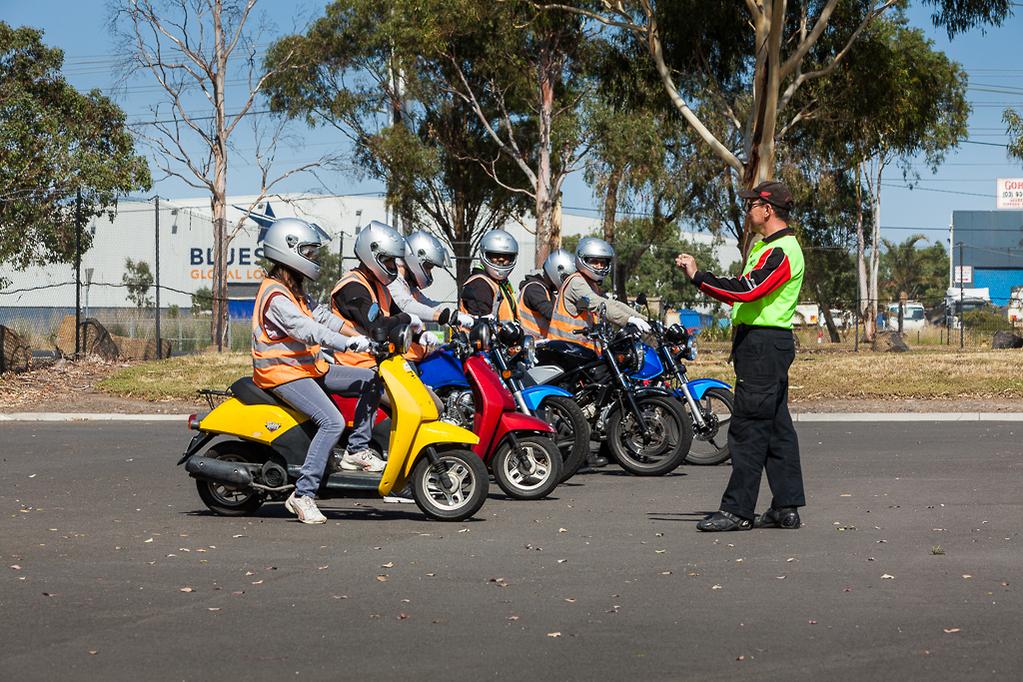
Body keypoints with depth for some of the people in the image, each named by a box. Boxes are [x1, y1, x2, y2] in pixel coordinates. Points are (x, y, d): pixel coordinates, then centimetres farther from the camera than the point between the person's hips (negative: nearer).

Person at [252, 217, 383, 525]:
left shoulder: (293, 290, 17)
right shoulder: (275, 295, -17)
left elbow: (319, 315, 15)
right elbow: (305, 330, -28)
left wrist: (363, 335, 4)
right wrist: (348, 343, -35)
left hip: (310, 368, 10)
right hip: (283, 374, -10)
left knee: (372, 381, 7)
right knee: (332, 422, -28)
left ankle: (356, 451, 8)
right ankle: (303, 494, -26)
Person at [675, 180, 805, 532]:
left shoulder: (782, 251, -15)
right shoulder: (767, 246, 20)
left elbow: (747, 290, -26)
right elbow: (744, 291, 20)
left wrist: (698, 275, -20)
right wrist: (700, 276, 10)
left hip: (763, 344, -11)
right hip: (765, 343, 11)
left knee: (749, 428, -9)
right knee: (776, 427, 11)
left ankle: (738, 510, -7)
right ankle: (786, 506, 14)